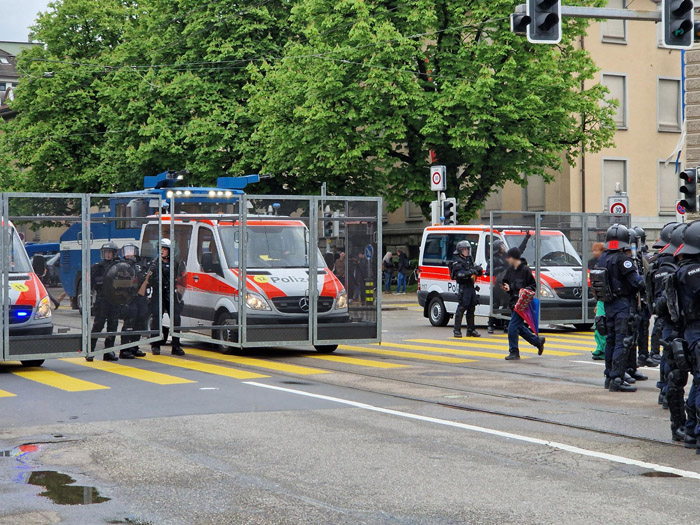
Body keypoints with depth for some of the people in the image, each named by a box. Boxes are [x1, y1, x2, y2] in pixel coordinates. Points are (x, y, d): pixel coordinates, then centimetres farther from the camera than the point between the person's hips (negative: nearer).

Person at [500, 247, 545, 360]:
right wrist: (507, 288, 0)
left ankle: (514, 352, -4)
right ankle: (538, 341, 32)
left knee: (513, 326, -12)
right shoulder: (510, 270, 10)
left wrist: (525, 290, -23)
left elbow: (533, 285, -7)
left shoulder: (525, 270, -10)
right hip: (513, 302, 8)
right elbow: (505, 282, 21)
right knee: (519, 327, 15)